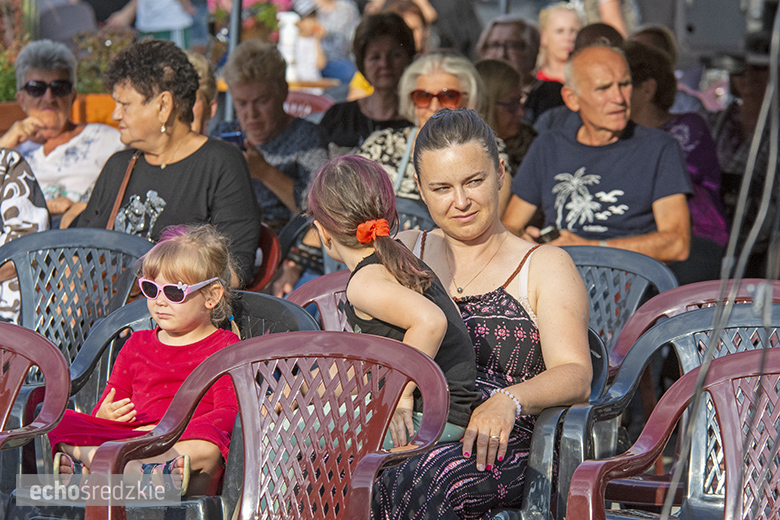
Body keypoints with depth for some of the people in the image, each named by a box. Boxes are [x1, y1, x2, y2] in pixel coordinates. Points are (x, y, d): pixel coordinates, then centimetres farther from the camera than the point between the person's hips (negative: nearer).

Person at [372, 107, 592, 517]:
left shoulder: (545, 266, 13)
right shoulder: (404, 253, 24)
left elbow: (575, 376, -1)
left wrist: (509, 401, -23)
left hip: (497, 452, -2)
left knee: (421, 481, -39)